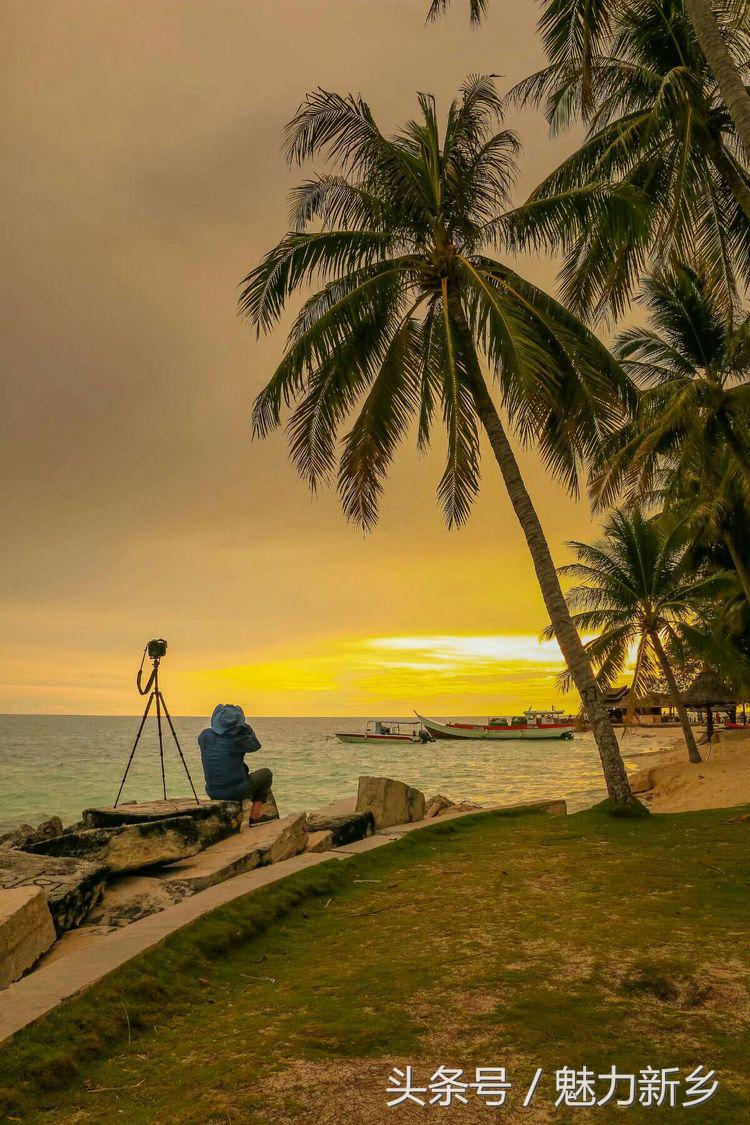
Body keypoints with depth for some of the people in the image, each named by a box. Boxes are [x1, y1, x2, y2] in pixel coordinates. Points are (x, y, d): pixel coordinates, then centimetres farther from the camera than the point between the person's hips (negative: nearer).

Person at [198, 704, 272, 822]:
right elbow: (255, 745, 2)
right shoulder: (238, 738, -16)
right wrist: (247, 728, 1)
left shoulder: (204, 736, -6)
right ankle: (254, 816, 19)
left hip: (213, 793, 6)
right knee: (266, 774, 21)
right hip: (237, 792, -6)